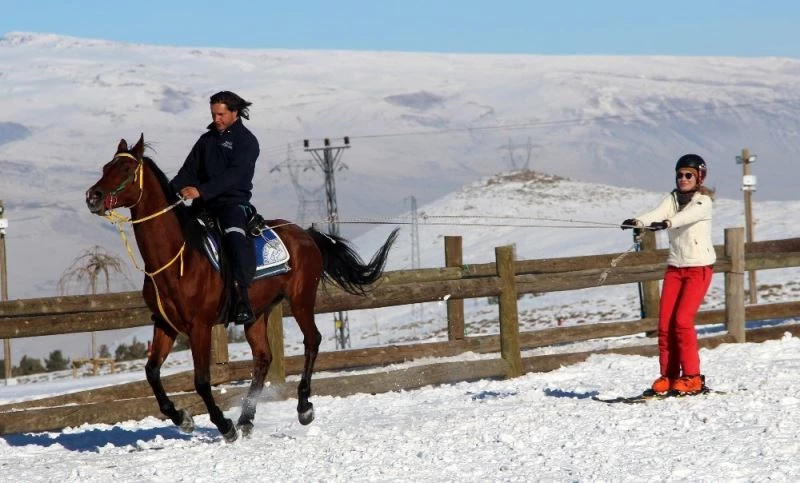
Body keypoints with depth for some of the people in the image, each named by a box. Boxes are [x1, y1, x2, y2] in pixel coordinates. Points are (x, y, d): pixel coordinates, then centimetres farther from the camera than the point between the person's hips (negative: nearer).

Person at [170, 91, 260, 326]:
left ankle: (241, 297, -48)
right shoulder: (207, 140, 18)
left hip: (234, 202, -7)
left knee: (235, 235, -35)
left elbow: (234, 175, -16)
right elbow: (189, 170, 13)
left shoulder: (247, 141, -2)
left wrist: (201, 191, -29)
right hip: (206, 205, 7)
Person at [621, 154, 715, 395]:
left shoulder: (703, 202, -7)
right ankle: (668, 375, 5)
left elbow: (687, 216, -28)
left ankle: (692, 377, -7)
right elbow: (657, 213, -12)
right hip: (675, 266, 5)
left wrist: (667, 223, -48)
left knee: (682, 319, -16)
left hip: (700, 266, -5)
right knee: (665, 322, -3)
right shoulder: (673, 199, 8)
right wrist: (637, 221, -34)